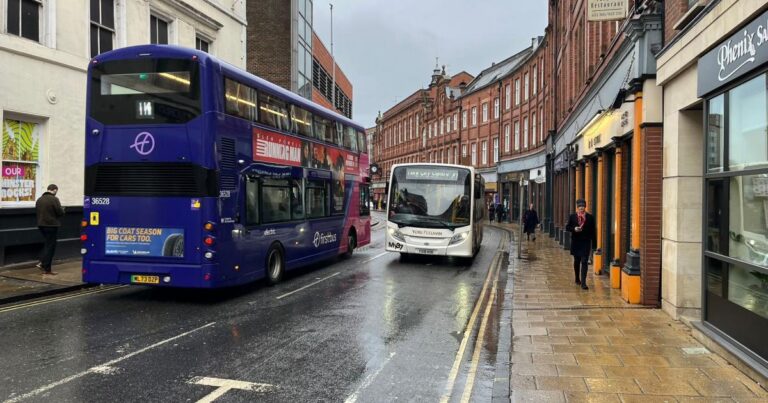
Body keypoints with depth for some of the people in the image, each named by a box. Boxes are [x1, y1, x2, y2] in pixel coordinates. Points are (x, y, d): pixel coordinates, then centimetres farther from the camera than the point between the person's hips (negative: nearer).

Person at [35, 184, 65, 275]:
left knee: (48, 243, 23)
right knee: (50, 246, 1)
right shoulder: (54, 199, -15)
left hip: (41, 225, 7)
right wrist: (62, 209, 5)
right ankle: (47, 269, 4)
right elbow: (60, 212, -17)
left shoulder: (39, 199, 9)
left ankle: (42, 262, 13)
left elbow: (36, 212, 14)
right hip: (51, 225, -7)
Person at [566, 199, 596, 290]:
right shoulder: (572, 216, 4)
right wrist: (574, 229, -17)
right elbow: (567, 227, 5)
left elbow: (593, 231, 2)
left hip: (586, 242, -2)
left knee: (584, 262, -9)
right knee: (576, 261, 15)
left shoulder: (590, 217, 2)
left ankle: (583, 282, -11)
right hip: (576, 242, 2)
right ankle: (577, 279, 33)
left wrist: (594, 244, 0)